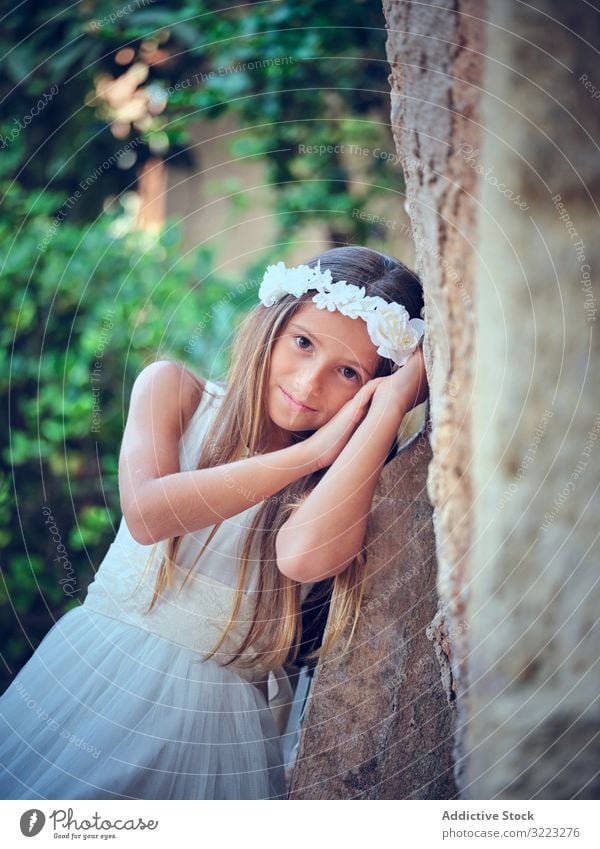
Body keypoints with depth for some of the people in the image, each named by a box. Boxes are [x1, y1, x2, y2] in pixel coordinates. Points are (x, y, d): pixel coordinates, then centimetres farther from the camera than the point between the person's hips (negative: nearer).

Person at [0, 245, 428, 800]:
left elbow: (305, 555, -34)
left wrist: (390, 407, -27)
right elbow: (146, 513, -22)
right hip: (89, 677, 2)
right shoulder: (173, 390, -4)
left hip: (218, 721, -2)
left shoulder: (350, 475, -11)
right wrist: (310, 451, -20)